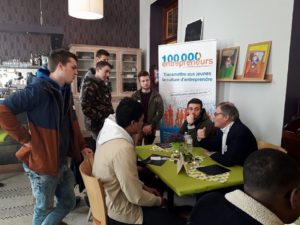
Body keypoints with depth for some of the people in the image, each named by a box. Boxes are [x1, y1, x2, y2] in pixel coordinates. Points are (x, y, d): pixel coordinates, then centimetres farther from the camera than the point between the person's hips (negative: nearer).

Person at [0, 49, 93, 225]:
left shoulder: (65, 90, 6)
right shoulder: (39, 89, -21)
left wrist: (81, 146, 11)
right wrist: (25, 139, -20)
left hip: (62, 162, 8)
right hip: (42, 162, -8)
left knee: (68, 202, 20)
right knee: (45, 209, 13)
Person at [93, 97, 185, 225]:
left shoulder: (110, 134, -3)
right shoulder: (123, 149, -33)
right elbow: (136, 197, -26)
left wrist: (144, 187, 7)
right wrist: (158, 201, -8)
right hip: (119, 210, -9)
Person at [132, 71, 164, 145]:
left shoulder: (156, 95, 1)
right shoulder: (135, 96, 1)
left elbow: (160, 112, -3)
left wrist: (151, 125, -11)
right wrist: (142, 127, -10)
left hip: (150, 128, 1)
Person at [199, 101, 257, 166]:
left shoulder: (240, 132, -25)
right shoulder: (221, 128, -1)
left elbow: (229, 161, -29)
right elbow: (213, 147, 11)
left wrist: (213, 155, -11)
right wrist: (202, 138, -7)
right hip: (226, 167, 7)